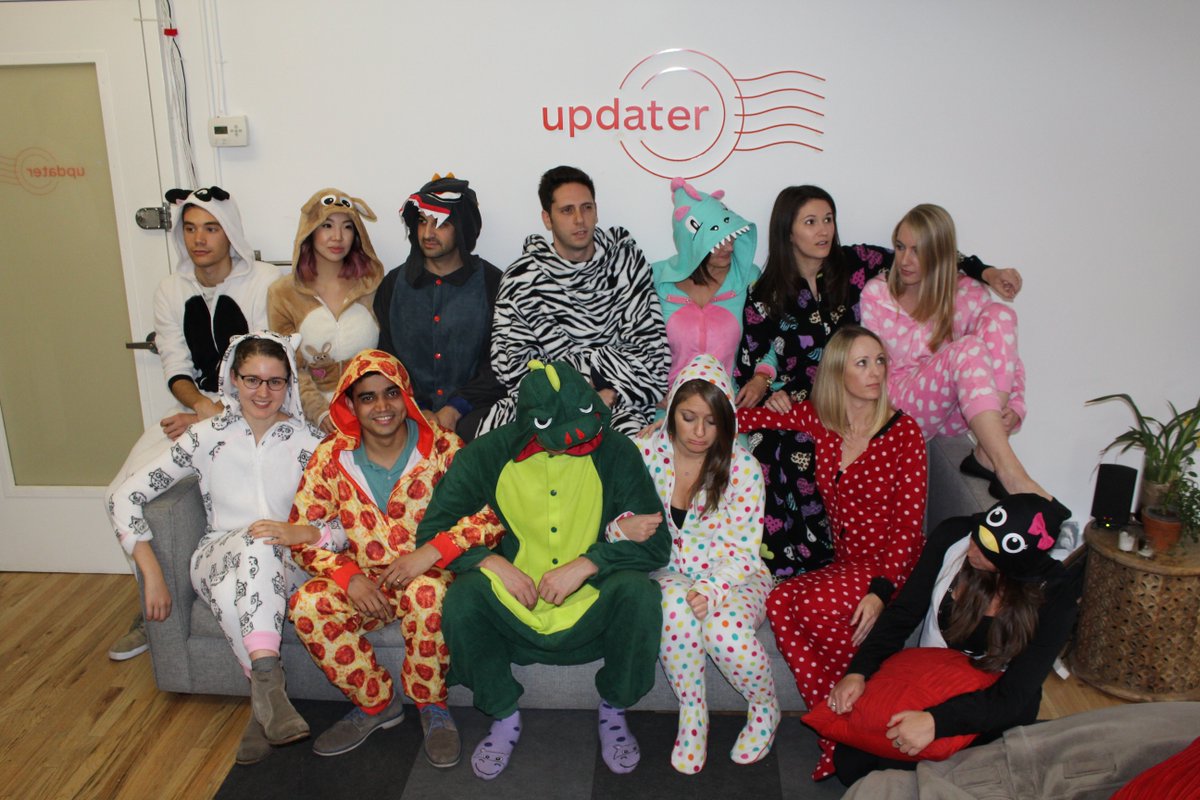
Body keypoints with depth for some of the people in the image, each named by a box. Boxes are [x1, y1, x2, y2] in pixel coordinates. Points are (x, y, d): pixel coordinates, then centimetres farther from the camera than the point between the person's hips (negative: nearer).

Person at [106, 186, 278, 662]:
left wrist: (221, 412, -19)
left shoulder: (265, 283, -7)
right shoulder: (171, 292, 8)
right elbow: (176, 370, 4)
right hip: (195, 407, 6)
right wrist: (202, 404, -17)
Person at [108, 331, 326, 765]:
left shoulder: (308, 440, 1)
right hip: (219, 560, 1)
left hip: (287, 565, 0)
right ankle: (270, 690, -35)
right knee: (255, 542, -36)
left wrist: (301, 532, -27)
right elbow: (125, 497, 2)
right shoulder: (207, 436, 3)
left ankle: (263, 697, -38)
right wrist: (152, 573, -7)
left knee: (265, 546, -37)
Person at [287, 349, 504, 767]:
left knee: (427, 593, -36)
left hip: (429, 573, -3)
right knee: (306, 605, -24)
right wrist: (349, 578, -17)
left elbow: (492, 513, -16)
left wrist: (431, 552, -27)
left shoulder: (443, 447, -10)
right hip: (363, 579, 3)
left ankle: (431, 706, -9)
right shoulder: (331, 457, -2)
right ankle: (376, 703, -1)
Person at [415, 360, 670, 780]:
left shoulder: (613, 451, -10)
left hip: (590, 609, 0)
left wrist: (584, 565, -23)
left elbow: (656, 541, -11)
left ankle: (613, 711, 0)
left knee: (638, 591, -30)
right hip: (513, 613, 1)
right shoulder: (488, 454, -8)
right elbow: (431, 532, -5)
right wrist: (493, 563, -20)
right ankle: (504, 717, -1)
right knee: (462, 596, -28)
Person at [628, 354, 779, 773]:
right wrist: (627, 529, -26)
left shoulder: (742, 467, -10)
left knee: (724, 630, -33)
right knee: (676, 601, -35)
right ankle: (692, 712, -12)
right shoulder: (644, 453, -6)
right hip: (669, 574, 1)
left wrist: (711, 591, -28)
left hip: (731, 577, -1)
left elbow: (740, 550, -10)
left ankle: (765, 708, 3)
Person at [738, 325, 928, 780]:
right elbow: (755, 418, 9)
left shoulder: (903, 431, -7)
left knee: (813, 604, -29)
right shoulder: (818, 418, 4)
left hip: (892, 565, -4)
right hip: (845, 562, 5)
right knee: (779, 603, -23)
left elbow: (909, 521, -10)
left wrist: (881, 590, -21)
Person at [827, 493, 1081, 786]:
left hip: (989, 708, -3)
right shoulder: (953, 536, -14)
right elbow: (903, 613, -8)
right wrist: (858, 671, -21)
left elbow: (1014, 696, -24)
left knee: (897, 769, -21)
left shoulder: (1056, 593, -21)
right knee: (849, 761, -12)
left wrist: (936, 721, -37)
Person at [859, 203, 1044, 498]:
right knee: (967, 349, -32)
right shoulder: (876, 293, 2)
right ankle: (1010, 474, -41)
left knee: (999, 315, -20)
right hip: (901, 408, -3)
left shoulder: (968, 295, 4)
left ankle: (986, 455, -29)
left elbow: (1009, 362, 4)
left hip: (954, 411, 3)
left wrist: (1013, 407, -14)